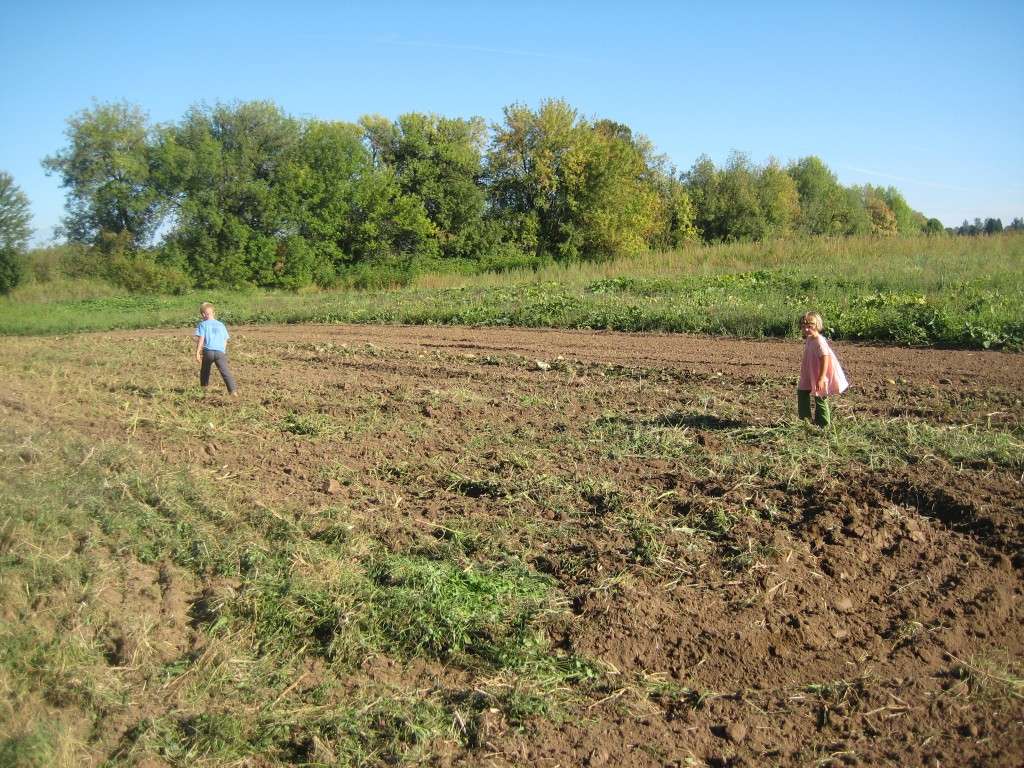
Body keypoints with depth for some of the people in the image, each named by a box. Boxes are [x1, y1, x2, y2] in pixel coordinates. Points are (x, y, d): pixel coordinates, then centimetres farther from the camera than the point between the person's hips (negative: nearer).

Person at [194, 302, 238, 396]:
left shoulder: (203, 324, 6)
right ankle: (233, 390, -26)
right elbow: (225, 342, 18)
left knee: (205, 371, 21)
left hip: (208, 351, -1)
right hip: (221, 352, 1)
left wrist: (197, 352, -4)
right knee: (225, 371, -10)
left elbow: (201, 339, -5)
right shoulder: (221, 325, 17)